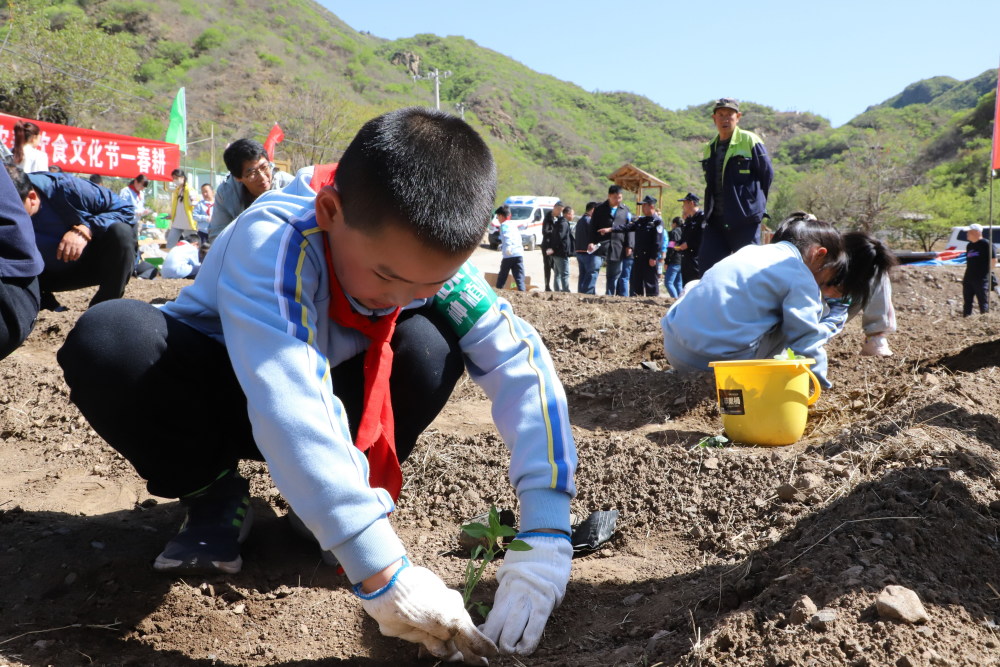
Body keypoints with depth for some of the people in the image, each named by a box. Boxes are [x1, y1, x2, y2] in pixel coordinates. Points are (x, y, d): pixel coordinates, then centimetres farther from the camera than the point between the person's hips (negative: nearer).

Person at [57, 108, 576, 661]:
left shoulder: (431, 253, -23)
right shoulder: (274, 240, -37)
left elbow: (521, 364, -27)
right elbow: (288, 406, -50)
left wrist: (546, 534, -37)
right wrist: (381, 572, -53)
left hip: (328, 383, 3)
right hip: (223, 381, -2)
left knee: (430, 349, -27)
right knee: (106, 341, -34)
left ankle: (349, 495, -3)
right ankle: (214, 498, -8)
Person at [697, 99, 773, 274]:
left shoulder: (750, 141, -5)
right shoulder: (710, 148, 13)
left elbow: (767, 173, -1)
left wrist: (756, 202, 3)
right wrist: (711, 208, 13)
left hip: (745, 220, -6)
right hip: (716, 220, 6)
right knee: (706, 265, 3)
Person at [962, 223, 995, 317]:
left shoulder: (986, 244, -8)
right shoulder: (969, 245, 15)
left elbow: (994, 260, -9)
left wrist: (987, 272, -8)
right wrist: (965, 275, 15)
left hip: (981, 278, -7)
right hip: (968, 278, 7)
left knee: (983, 302, -2)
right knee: (967, 301, 9)